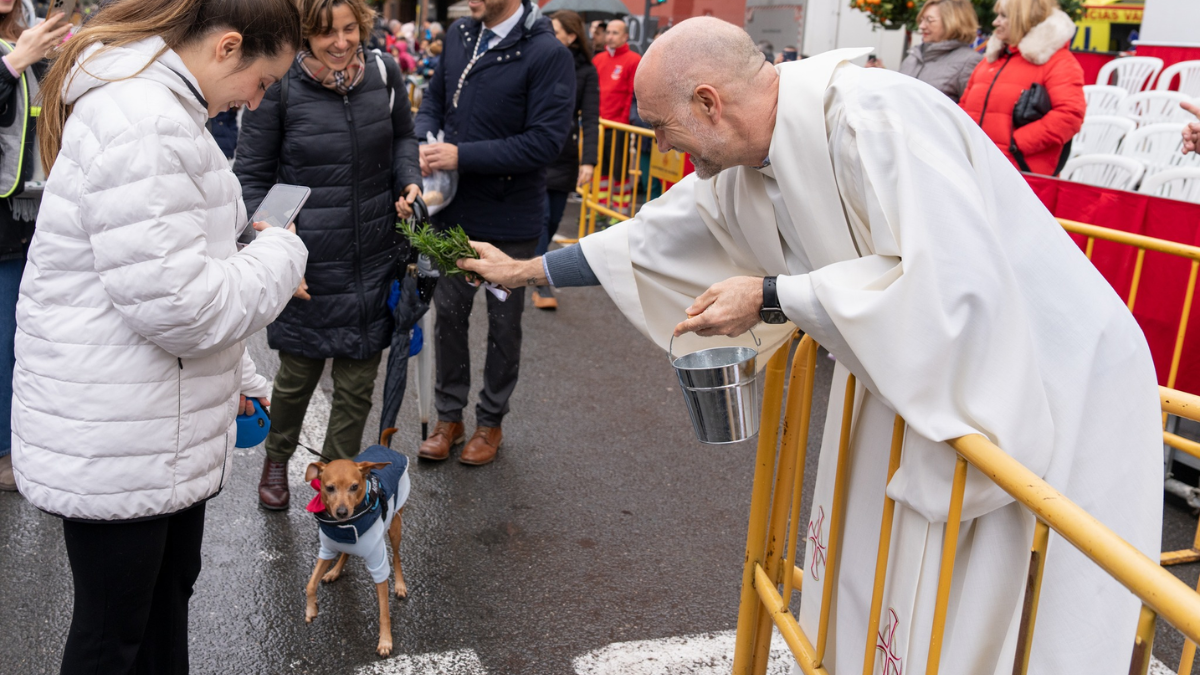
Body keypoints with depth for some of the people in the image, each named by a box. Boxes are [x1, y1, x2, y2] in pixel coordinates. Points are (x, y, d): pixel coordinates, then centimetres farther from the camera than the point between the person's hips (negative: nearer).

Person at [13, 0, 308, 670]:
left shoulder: (161, 111, 12)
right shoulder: (142, 126, -24)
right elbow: (178, 306, -28)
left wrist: (239, 376, 20)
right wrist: (283, 253, -12)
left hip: (165, 427, 10)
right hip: (116, 445, -10)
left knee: (169, 591, 24)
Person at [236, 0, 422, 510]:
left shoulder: (384, 74, -1)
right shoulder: (280, 86, -10)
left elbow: (403, 137, 17)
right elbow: (252, 176, -3)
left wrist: (409, 180, -3)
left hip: (374, 259, 3)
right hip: (308, 265, -2)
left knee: (357, 383, 10)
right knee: (297, 375, 13)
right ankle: (276, 459, 44)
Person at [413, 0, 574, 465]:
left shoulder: (547, 53, -18)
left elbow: (547, 140, -23)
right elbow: (434, 100, 13)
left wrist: (462, 155, -24)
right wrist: (425, 143, -9)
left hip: (510, 219, -5)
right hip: (453, 210, 5)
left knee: (503, 322, 12)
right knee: (449, 312, 13)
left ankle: (491, 421, 30)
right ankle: (449, 416, 30)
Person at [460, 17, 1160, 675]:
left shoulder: (871, 115, -27)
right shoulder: (751, 164, 1)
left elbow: (953, 280, -35)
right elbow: (661, 234, 16)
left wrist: (770, 297, -26)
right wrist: (529, 269, 22)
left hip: (1050, 394, -8)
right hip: (924, 381, 8)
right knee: (863, 596, 18)